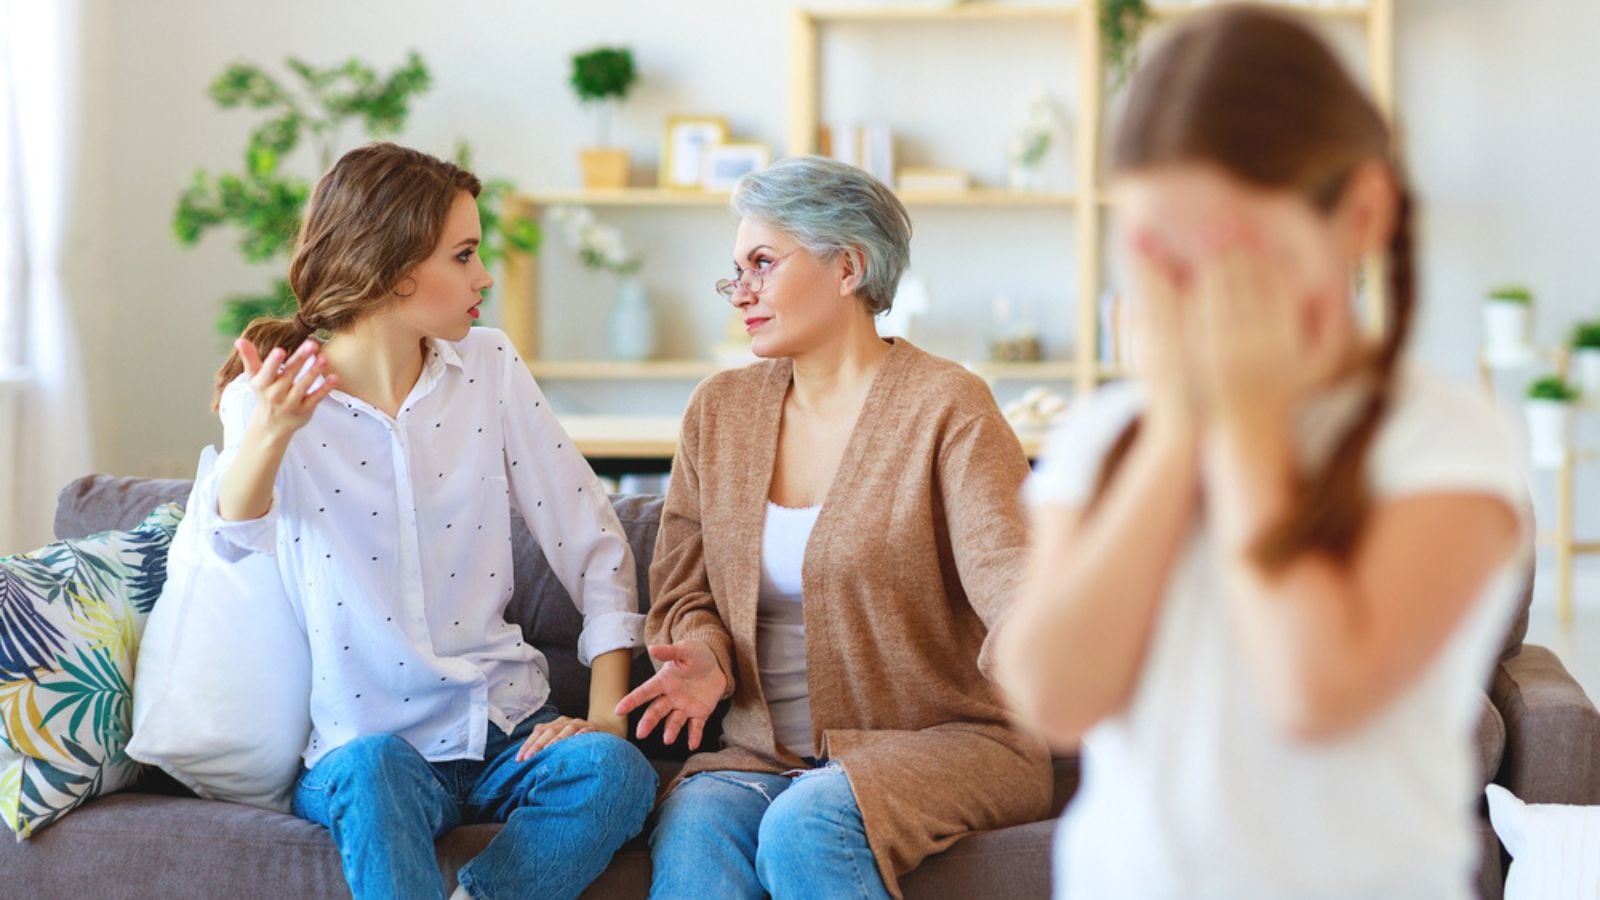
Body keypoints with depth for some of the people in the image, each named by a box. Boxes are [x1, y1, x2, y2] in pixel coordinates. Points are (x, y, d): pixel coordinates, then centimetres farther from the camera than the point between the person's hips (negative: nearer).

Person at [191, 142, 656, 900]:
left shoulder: (489, 368, 4)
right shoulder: (269, 399, -5)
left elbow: (592, 541, 4)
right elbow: (235, 537, -27)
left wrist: (606, 715, -7)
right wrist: (269, 431, -49)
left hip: (502, 729, 3)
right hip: (359, 745, -3)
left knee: (615, 771, -28)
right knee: (375, 767, -37)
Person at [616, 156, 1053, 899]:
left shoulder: (946, 408, -4)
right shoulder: (719, 411, 12)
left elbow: (1005, 569, -18)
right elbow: (683, 595, 15)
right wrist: (705, 657, -9)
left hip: (936, 746, -3)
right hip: (762, 754, 4)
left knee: (804, 829, -33)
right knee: (692, 827, -29)